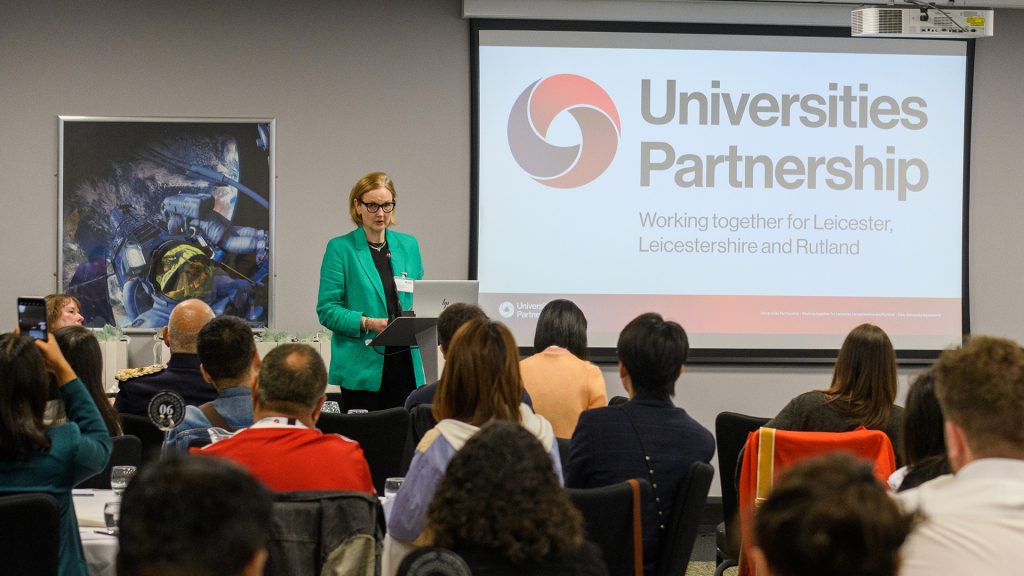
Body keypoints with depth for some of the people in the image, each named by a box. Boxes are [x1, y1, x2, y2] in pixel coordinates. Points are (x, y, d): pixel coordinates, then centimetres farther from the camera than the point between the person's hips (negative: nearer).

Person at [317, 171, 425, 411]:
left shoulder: (408, 246, 12)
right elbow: (327, 310, -5)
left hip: (405, 363, 4)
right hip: (362, 367, -4)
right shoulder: (340, 248, -1)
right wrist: (369, 323, -18)